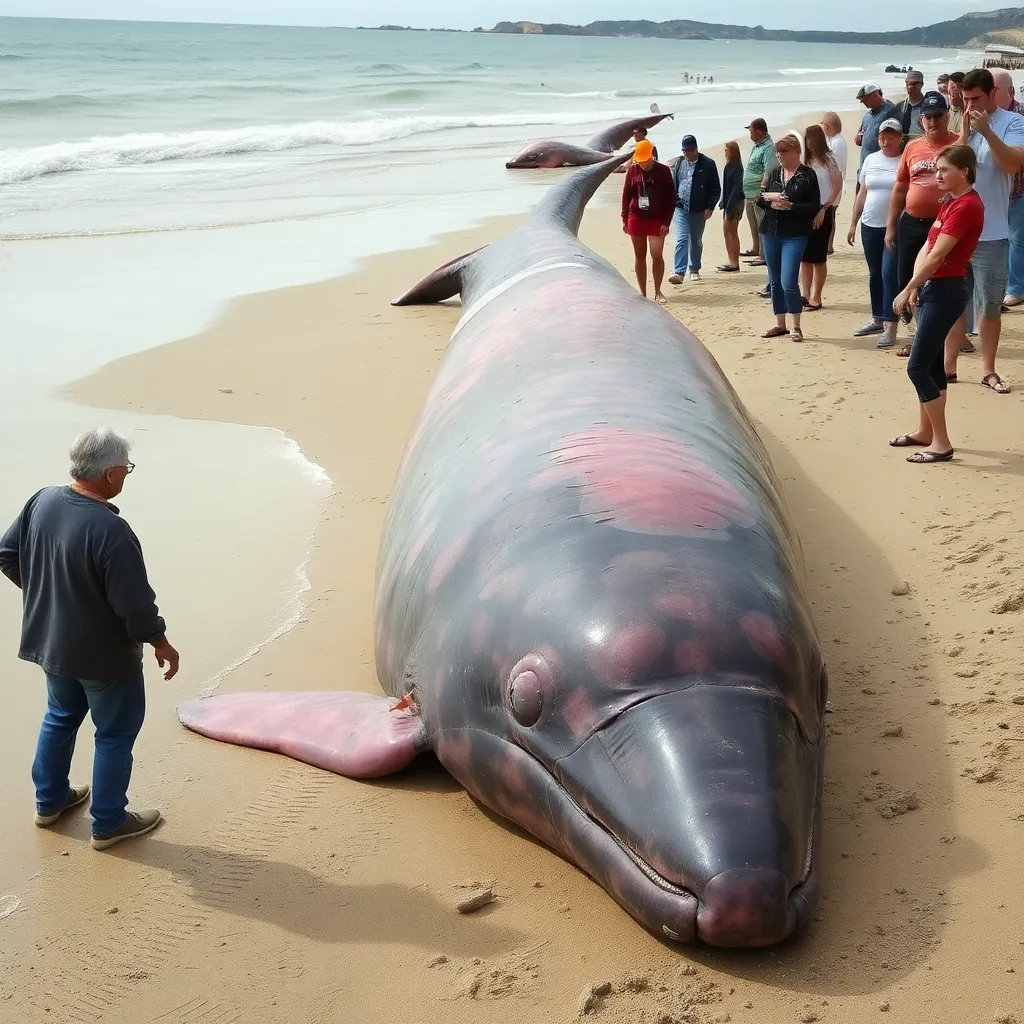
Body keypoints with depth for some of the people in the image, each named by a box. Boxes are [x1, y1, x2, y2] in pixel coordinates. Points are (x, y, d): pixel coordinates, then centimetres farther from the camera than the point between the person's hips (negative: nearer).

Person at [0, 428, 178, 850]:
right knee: (116, 733, 12)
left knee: (60, 716, 28)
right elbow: (134, 603, -26)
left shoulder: (42, 501, -9)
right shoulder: (110, 531, -31)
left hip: (50, 641, 8)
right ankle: (108, 823, 24)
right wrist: (159, 641, -9)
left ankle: (50, 800, 43)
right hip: (104, 654, -7)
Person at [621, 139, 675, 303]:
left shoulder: (663, 171, -4)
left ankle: (658, 291, 6)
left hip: (657, 220, -2)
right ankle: (643, 293, 14)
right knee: (639, 257, 6)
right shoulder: (633, 171, 2)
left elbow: (671, 198, -2)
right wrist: (625, 219, 3)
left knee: (657, 255, -9)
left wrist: (666, 222, -7)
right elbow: (626, 195, 8)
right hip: (636, 219, 2)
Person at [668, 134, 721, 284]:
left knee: (696, 241, 11)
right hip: (681, 208, 1)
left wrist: (710, 207, -8)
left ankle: (694, 270, 24)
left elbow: (716, 188, -2)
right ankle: (679, 272, -13)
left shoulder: (708, 164, -5)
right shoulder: (680, 163, 6)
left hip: (699, 210, -1)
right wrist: (673, 202, 5)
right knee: (681, 239, -9)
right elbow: (673, 184, 14)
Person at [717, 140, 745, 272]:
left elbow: (737, 187, -18)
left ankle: (735, 264, 1)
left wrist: (729, 206, -21)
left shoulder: (737, 167, -14)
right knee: (726, 232, 11)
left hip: (735, 202, -9)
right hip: (728, 203, 9)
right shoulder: (729, 166, 11)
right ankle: (732, 261, 17)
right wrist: (723, 202, 14)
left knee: (732, 233, -4)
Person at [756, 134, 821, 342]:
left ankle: (796, 327, 0)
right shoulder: (774, 173, 10)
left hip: (795, 236, -6)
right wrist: (769, 197, -9)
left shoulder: (807, 175, -5)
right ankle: (780, 324, 20)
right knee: (774, 282, 10)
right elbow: (759, 199, 13)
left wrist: (790, 206, -18)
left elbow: (814, 207, -8)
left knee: (789, 282, -12)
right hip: (770, 233, 6)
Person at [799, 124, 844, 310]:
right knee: (804, 256, 2)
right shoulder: (806, 162, 10)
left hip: (822, 213, -5)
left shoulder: (828, 159, -5)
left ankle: (816, 298, 4)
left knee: (818, 257, -1)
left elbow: (838, 185, -8)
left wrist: (824, 209, -13)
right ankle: (805, 295, 6)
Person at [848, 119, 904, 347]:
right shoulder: (871, 160, 10)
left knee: (890, 275, -10)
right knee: (875, 275, 14)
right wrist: (853, 223, 14)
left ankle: (890, 328, -9)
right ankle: (877, 319, 27)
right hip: (870, 226, 5)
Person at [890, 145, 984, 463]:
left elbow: (936, 256, -20)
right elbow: (926, 247, 12)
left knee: (917, 367, -10)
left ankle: (942, 443, -5)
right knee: (931, 364, 15)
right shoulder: (950, 202, 14)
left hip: (946, 291, -10)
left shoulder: (967, 205, -18)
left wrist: (907, 290, -16)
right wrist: (915, 286, 1)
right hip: (932, 288, 10)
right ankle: (925, 432, 25)